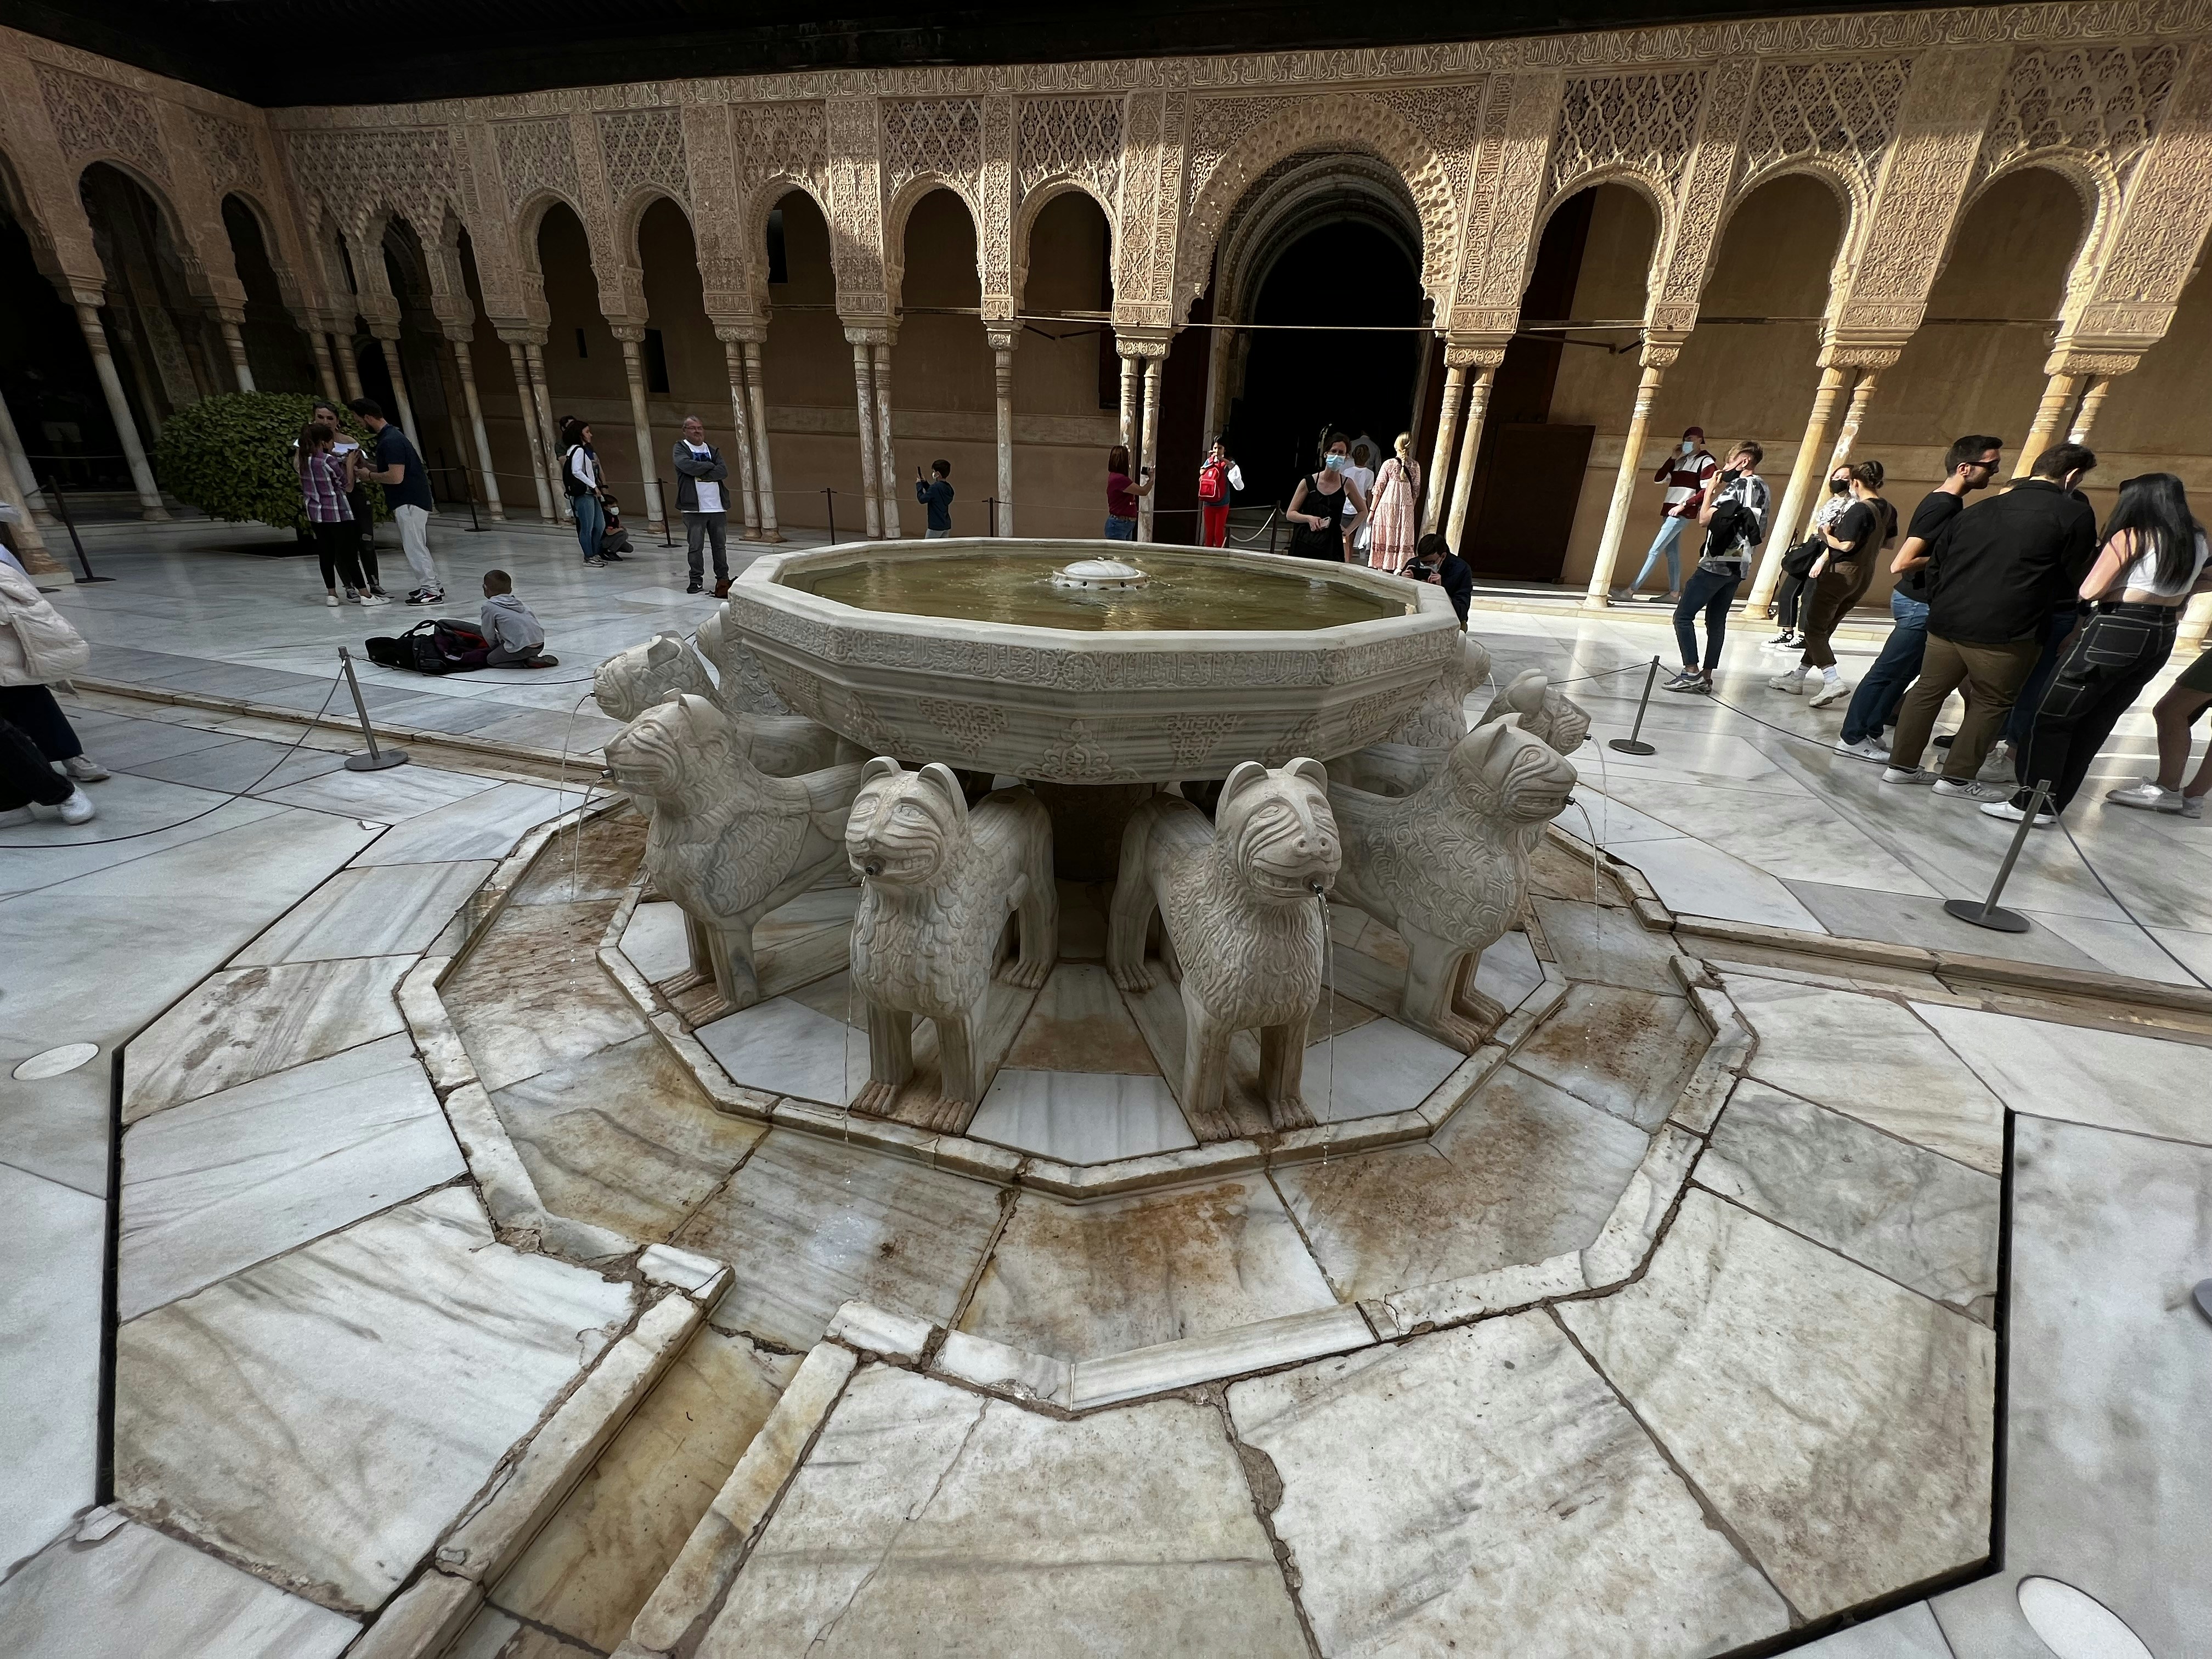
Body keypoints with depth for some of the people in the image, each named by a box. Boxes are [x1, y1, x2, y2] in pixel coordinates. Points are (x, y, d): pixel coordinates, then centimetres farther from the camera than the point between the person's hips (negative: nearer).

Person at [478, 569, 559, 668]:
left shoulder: (489, 606, 3)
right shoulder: (519, 603, 24)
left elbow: (488, 634, 7)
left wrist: (496, 649, 26)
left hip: (522, 647, -8)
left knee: (492, 660, 10)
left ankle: (527, 663, -6)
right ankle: (531, 658, 8)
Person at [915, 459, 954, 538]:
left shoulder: (935, 487, -18)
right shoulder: (948, 487, 8)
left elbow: (922, 499, -14)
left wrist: (919, 484, -1)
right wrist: (924, 482, 16)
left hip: (936, 526, -8)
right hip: (947, 525, 8)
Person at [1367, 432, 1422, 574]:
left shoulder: (1389, 464, -6)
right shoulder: (1415, 466, 3)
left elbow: (1378, 489, -4)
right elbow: (1416, 491, 7)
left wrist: (1372, 510, 2)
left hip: (1387, 506, -2)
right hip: (1407, 509, 2)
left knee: (1384, 540, 4)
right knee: (1403, 541, 6)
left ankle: (1382, 569, 5)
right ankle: (1399, 569, 5)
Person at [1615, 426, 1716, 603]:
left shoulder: (1706, 461, -2)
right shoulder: (1680, 461, 18)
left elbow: (1706, 491, -9)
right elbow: (1658, 479, 12)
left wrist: (1683, 505, -16)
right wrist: (1672, 458, 6)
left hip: (1682, 513, -8)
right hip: (1670, 511, 8)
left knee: (1655, 551, -13)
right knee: (1671, 553, 7)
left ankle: (1630, 591, -17)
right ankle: (1674, 593, 10)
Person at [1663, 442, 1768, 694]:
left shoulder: (1736, 485, -11)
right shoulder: (1763, 489, 16)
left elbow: (1705, 519, -16)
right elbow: (1761, 534, 20)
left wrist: (1710, 490, -5)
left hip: (1717, 563, -9)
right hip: (1739, 565, 9)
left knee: (1683, 616, -7)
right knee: (1717, 621, 8)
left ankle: (1692, 673, -13)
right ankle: (1706, 678, 6)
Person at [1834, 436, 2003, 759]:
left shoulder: (1947, 501, 11)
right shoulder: (1943, 507, -19)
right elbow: (1900, 564, -25)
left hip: (1921, 602, 10)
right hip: (1919, 605, -10)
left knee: (1903, 673, 13)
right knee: (1886, 672, -4)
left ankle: (1870, 731, 18)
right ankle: (1852, 738, 2)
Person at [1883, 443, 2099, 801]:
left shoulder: (1977, 511, 14)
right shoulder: (2073, 513, -3)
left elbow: (1937, 563, 19)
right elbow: (2081, 576, 4)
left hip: (1946, 622, 5)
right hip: (2005, 633, -5)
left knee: (1928, 691, 11)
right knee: (1991, 703, 6)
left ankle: (1901, 766, 14)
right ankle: (1957, 778, 7)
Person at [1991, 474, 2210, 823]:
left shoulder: (2131, 536, -10)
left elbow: (2089, 591, -16)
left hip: (2115, 633, -8)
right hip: (2161, 639, 8)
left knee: (2051, 718, -3)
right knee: (2095, 722, 12)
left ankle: (2031, 803, -6)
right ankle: (2054, 802, 16)